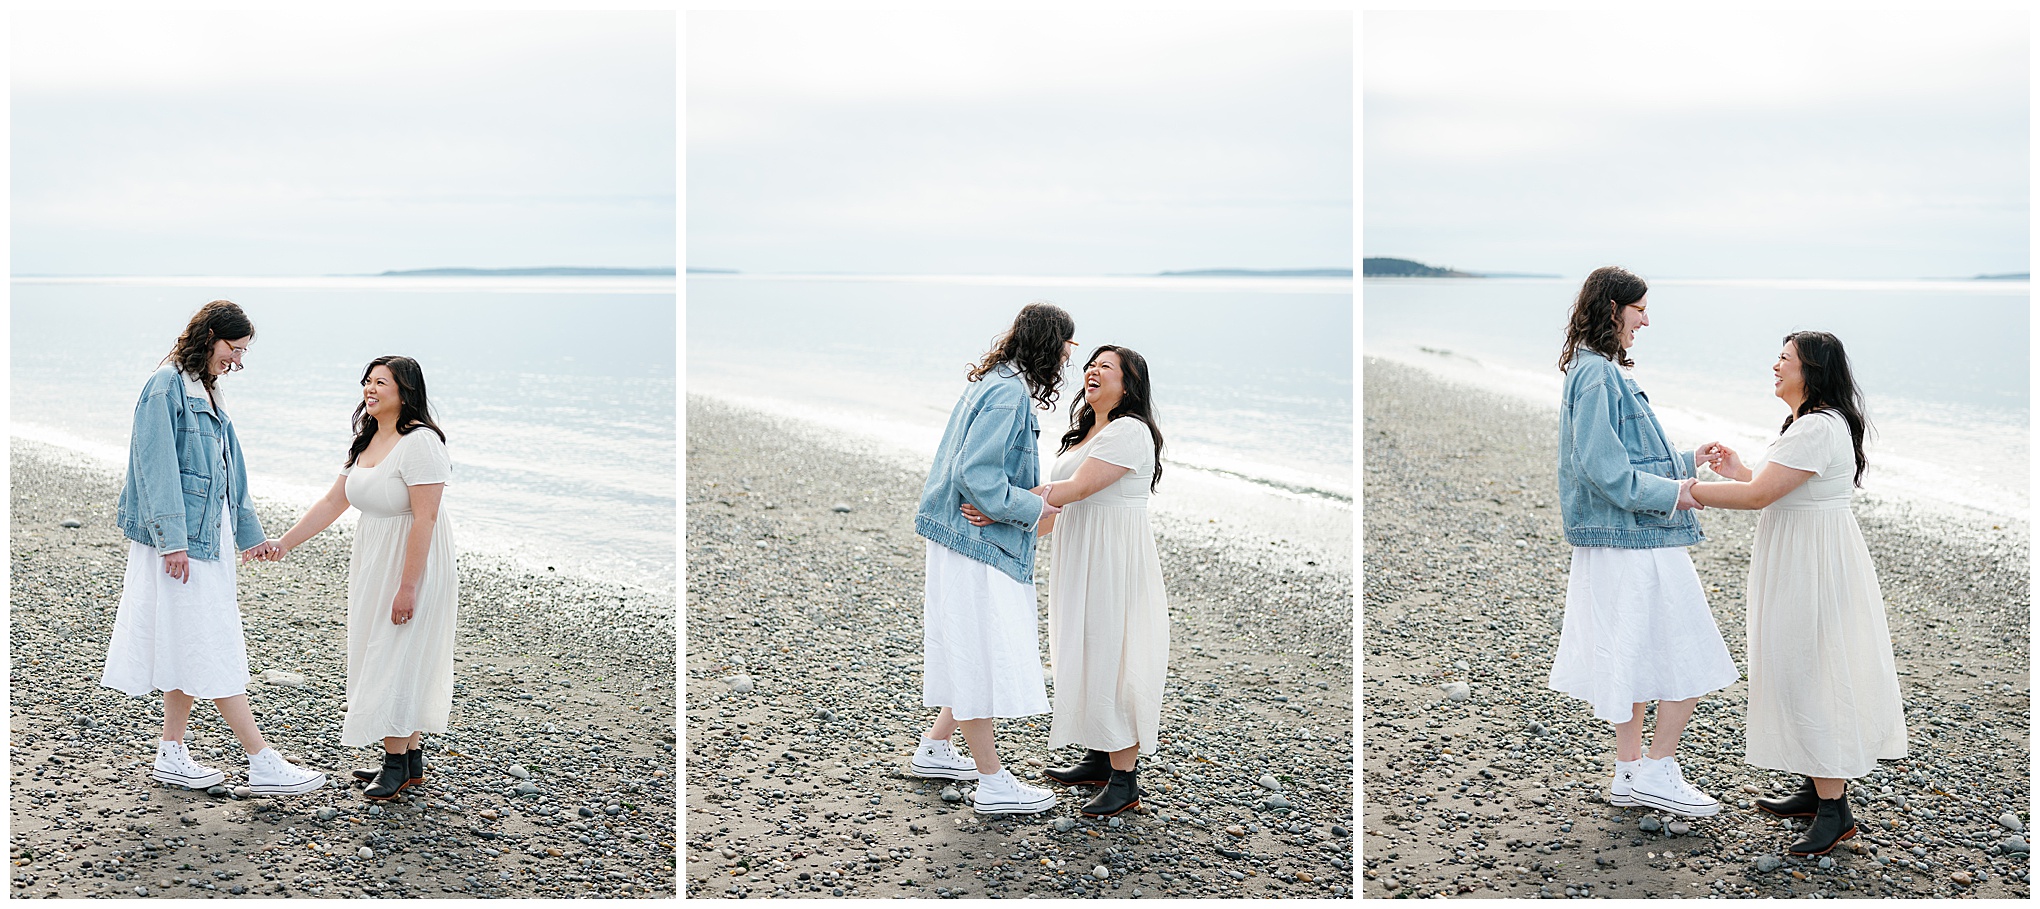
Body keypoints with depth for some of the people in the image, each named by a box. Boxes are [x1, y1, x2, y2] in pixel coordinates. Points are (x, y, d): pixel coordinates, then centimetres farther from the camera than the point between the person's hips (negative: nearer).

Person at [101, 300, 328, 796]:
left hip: (209, 535, 9)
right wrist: (172, 540, -23)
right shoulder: (166, 387, -12)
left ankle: (171, 755, 20)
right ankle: (263, 764, -6)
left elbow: (229, 468, 22)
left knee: (194, 650, 12)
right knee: (213, 650, -6)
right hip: (180, 537, -9)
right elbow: (157, 466, -18)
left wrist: (250, 533, 26)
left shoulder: (207, 392, 16)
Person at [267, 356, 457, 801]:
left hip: (413, 564, -9)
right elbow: (332, 503, 13)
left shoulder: (420, 442, -20)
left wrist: (408, 586, -25)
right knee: (383, 660, 12)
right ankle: (411, 759, 20)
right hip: (373, 562, 9)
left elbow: (425, 518, -23)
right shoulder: (367, 442, 10)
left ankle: (396, 763, 6)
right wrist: (283, 544, 7)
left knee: (397, 660, -4)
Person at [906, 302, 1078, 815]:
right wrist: (1033, 508, -17)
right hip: (976, 542, -11)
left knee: (970, 654, 20)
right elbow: (975, 474, -25)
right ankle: (994, 783, 4)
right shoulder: (1008, 393, -20)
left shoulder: (999, 383, 12)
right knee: (981, 657, -3)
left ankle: (934, 750, 32)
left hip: (970, 539, 11)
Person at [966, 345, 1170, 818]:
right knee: (1084, 658, 14)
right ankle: (1098, 760, 24)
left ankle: (1124, 780, -2)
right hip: (1079, 560, 10)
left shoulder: (1129, 431, -15)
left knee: (1109, 662, -8)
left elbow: (1076, 489, -24)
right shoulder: (1085, 432, 18)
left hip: (1114, 562, -10)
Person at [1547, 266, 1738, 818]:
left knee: (1633, 658, 14)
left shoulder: (1603, 371, 15)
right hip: (1636, 544, -10)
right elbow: (1604, 468, -22)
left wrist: (1689, 460, 17)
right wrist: (1673, 493, -16)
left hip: (1622, 541, 10)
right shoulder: (1598, 374, -17)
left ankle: (1629, 773, 21)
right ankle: (1656, 772, 3)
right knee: (1690, 658, -3)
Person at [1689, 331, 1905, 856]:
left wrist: (1689, 492, -16)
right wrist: (1740, 472, 11)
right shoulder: (1815, 423, 15)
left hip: (1812, 569, -11)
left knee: (1808, 678, -6)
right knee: (1798, 675, 16)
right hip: (1802, 563, 11)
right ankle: (1818, 790, 25)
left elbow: (1759, 496, -24)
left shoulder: (1817, 428, -21)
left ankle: (1834, 811, 0)